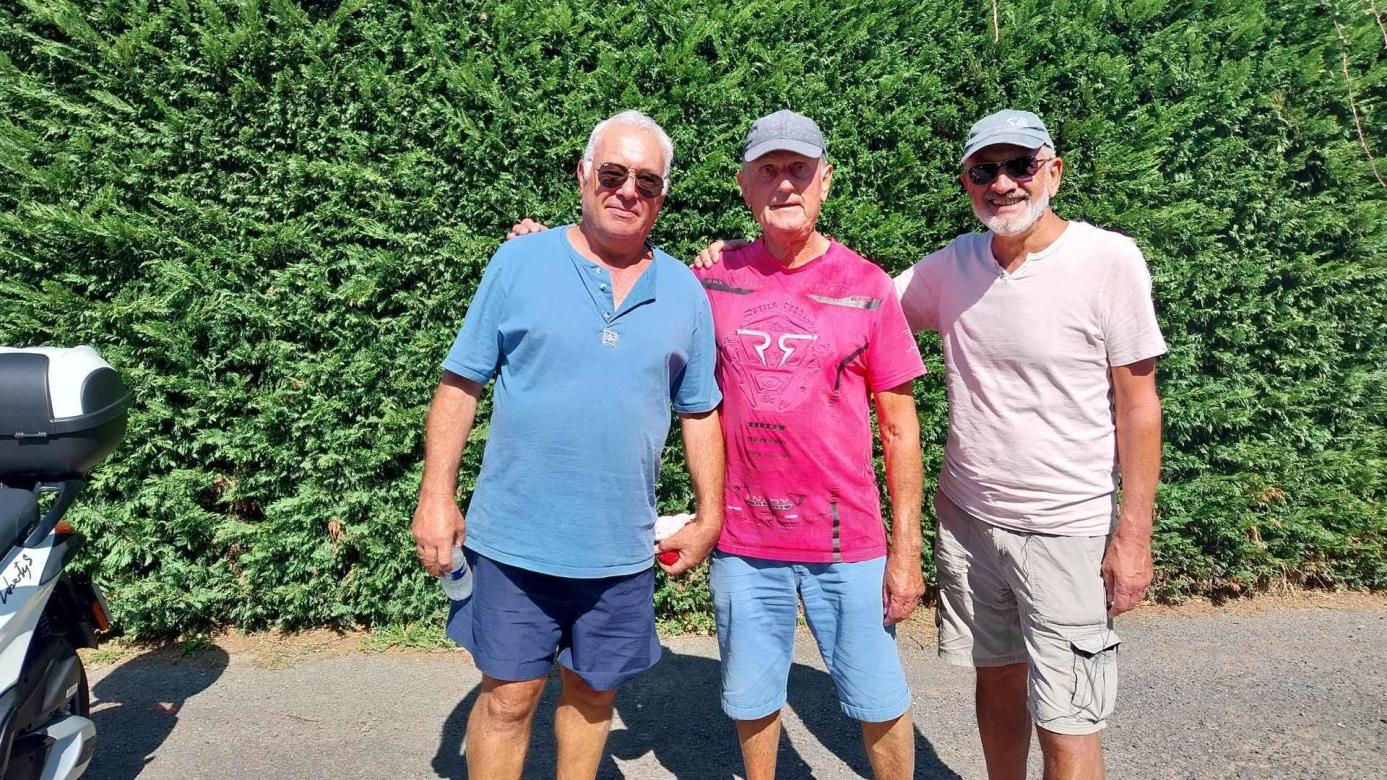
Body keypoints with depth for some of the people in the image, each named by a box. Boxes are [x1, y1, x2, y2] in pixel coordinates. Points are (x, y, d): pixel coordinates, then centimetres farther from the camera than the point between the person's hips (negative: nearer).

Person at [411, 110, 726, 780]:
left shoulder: (684, 291, 4)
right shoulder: (521, 262, -3)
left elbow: (699, 412, 10)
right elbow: (460, 385, -2)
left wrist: (709, 518, 8)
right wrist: (437, 496, -6)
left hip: (622, 548, 3)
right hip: (515, 537, -2)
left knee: (593, 692, 18)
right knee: (509, 696, 9)